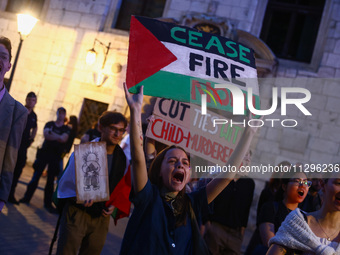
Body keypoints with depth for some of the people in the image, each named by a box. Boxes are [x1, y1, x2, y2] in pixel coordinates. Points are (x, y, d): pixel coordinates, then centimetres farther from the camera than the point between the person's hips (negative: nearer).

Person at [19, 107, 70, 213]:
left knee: (50, 180, 1)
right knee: (36, 176, -2)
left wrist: (51, 133, -14)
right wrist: (58, 137, -15)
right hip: (44, 152, 1)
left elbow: (64, 139, -11)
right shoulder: (49, 124, 11)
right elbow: (45, 134, -7)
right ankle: (27, 197, 7)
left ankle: (47, 203, 8)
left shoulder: (66, 129, 8)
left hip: (56, 156, -1)